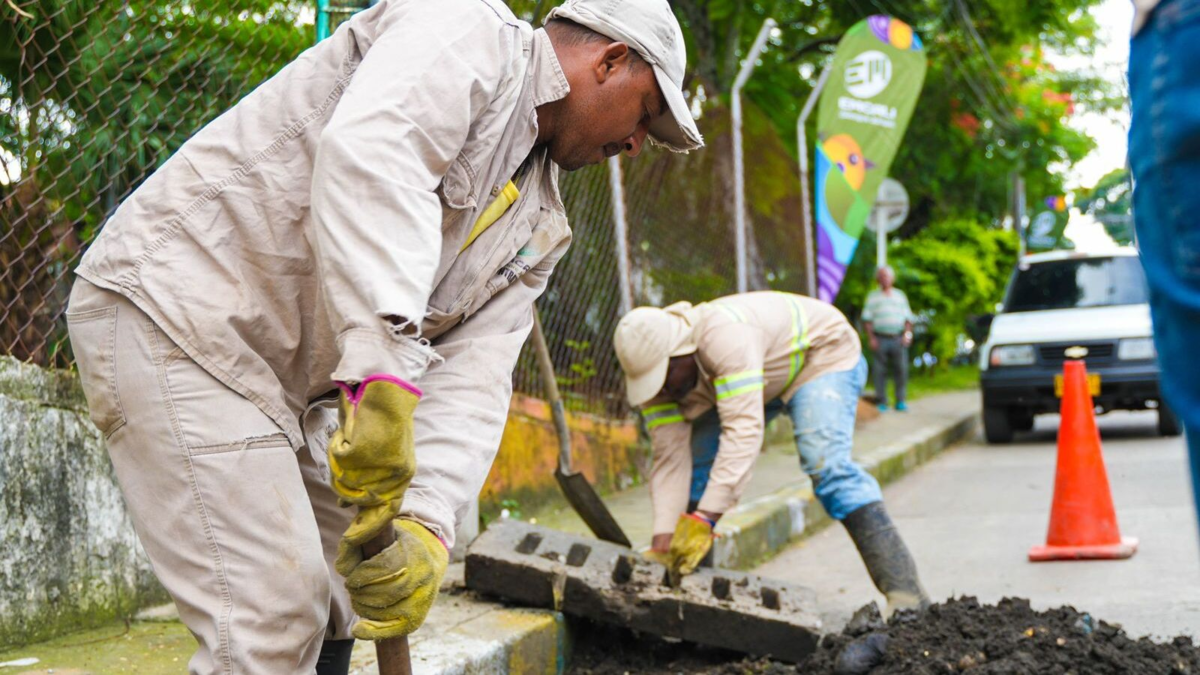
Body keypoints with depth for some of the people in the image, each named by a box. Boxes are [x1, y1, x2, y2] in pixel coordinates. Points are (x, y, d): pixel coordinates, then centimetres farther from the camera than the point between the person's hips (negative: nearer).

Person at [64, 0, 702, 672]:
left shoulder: (536, 226, 13)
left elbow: (472, 376, -2)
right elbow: (368, 156, -33)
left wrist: (429, 525, -21)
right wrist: (383, 372, -43)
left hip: (285, 381, 10)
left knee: (332, 613, 15)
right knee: (274, 618, -14)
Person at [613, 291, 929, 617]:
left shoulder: (724, 336, -42)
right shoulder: (653, 368, -19)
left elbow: (744, 430, -49)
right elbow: (670, 457, -20)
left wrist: (704, 519, -54)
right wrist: (663, 541, -30)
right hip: (766, 382, 8)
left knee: (825, 463, -29)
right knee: (697, 464, -6)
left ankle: (904, 591, -32)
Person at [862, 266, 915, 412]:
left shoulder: (900, 295, 18)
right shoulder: (873, 296, 12)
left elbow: (908, 317, 16)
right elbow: (867, 319, 6)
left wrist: (907, 333, 1)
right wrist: (871, 338, -4)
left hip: (898, 338, 1)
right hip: (880, 338, -1)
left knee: (901, 369, -6)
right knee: (880, 371, -3)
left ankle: (901, 401, -1)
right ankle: (882, 402, 2)